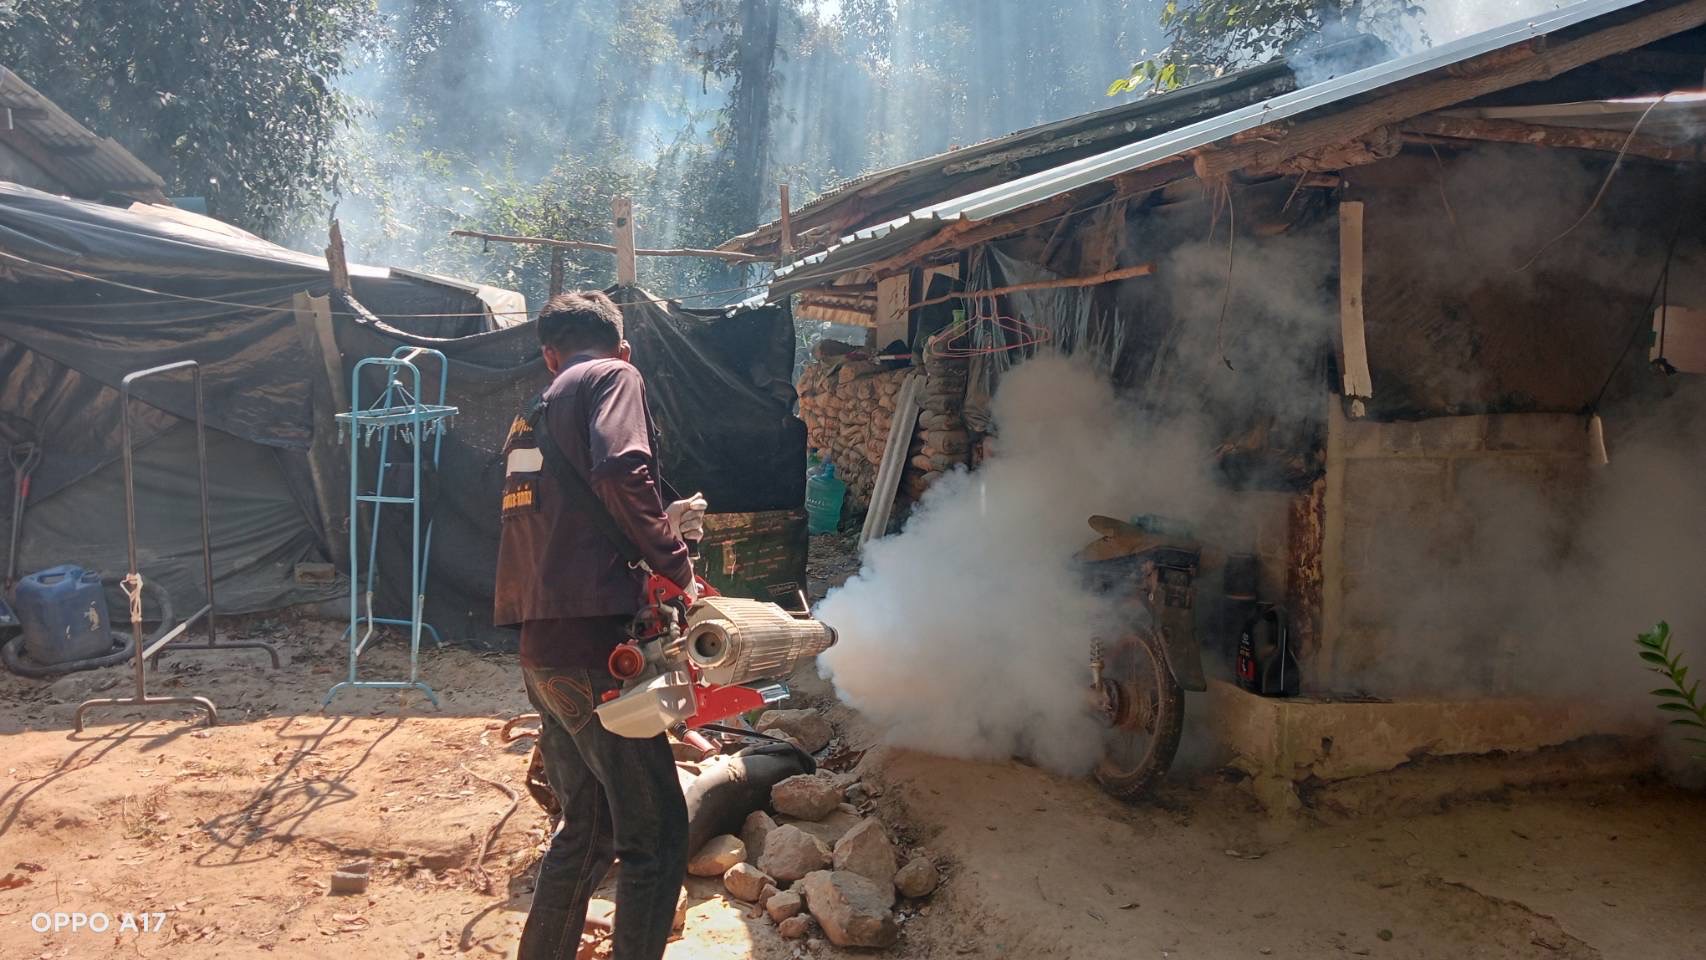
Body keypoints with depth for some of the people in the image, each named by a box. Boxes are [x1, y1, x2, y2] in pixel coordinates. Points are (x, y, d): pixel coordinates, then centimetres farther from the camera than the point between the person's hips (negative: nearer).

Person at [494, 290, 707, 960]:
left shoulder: (529, 421, 22)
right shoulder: (614, 377, 0)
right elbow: (621, 472, -19)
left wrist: (663, 526, 28)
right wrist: (675, 562, -9)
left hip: (541, 653, 8)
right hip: (593, 646, -8)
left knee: (587, 830, 20)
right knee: (656, 835, -2)